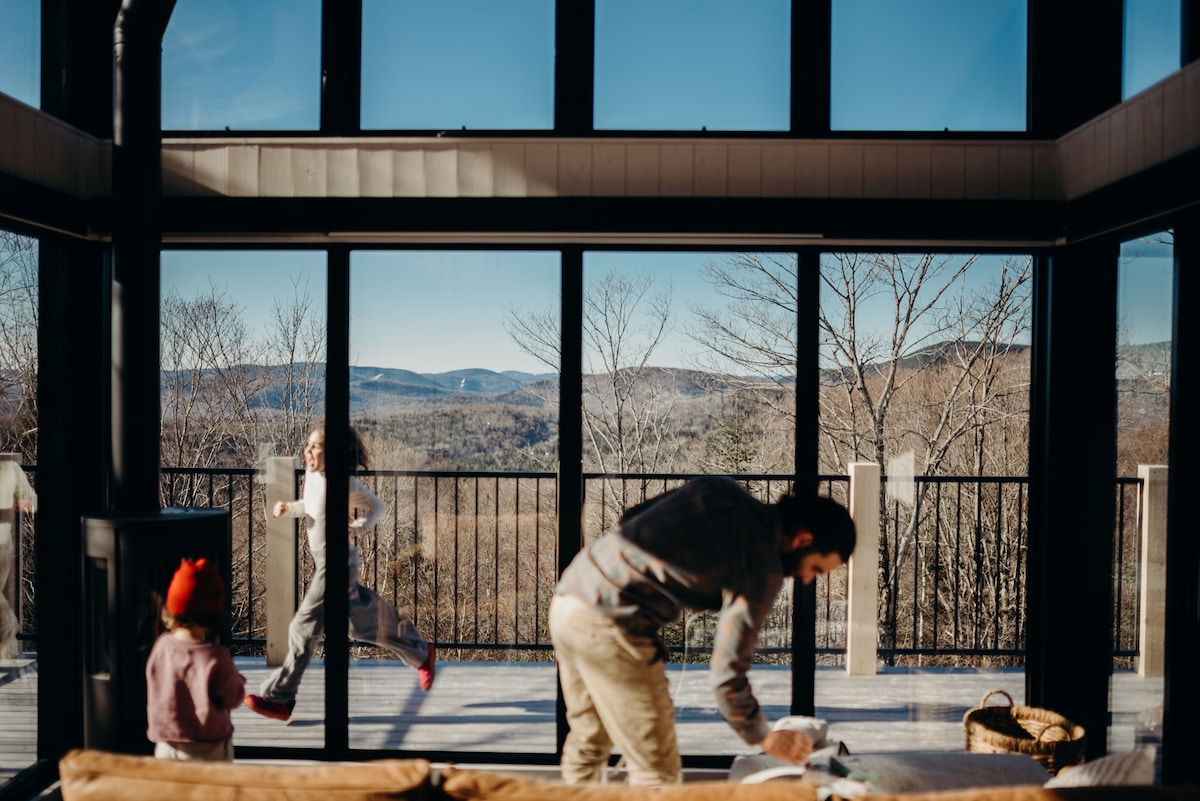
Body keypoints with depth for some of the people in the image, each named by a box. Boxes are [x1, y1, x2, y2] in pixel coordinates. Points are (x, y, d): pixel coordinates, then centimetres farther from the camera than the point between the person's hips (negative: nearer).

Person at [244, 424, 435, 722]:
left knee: (305, 627, -4)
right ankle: (420, 653, 38)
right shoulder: (311, 475, 4)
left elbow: (379, 506, -7)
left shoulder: (347, 483, -18)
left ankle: (278, 698, 7)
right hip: (321, 561, 9)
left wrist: (357, 527, -22)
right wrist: (288, 507, 1)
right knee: (361, 623, 21)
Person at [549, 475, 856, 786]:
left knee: (586, 746, 24)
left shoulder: (721, 487, 10)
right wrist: (765, 738, 5)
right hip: (608, 627, -9)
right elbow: (726, 672, -9)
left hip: (566, 597, 9)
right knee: (657, 770, 5)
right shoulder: (762, 567, -10)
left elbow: (631, 517, 15)